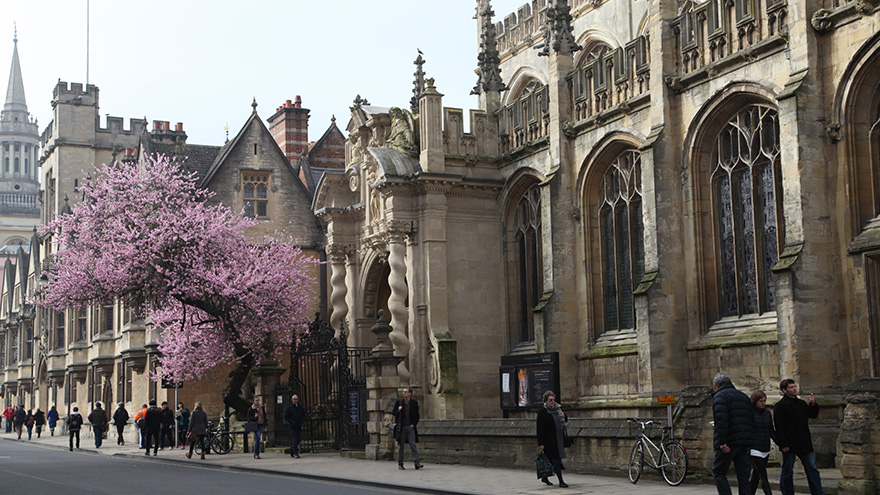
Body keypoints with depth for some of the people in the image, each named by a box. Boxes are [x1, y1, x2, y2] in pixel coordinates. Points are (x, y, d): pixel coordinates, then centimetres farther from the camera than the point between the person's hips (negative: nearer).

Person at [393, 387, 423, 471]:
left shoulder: (414, 403, 5)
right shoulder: (399, 402, 6)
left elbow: (417, 415, 9)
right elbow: (393, 412, 11)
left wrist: (413, 424, -3)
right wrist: (398, 410, -10)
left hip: (410, 426, 0)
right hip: (401, 427, 0)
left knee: (413, 445, -7)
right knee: (401, 446, 4)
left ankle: (416, 463, -10)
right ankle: (400, 464, 10)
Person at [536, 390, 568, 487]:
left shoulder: (558, 408, 9)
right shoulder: (542, 412, -11)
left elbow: (565, 421, 21)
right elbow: (540, 428, -14)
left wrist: (563, 416, -3)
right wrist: (540, 443, -18)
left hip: (559, 438, 7)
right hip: (549, 440, -7)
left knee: (551, 459, 13)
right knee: (556, 459, -9)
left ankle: (545, 478, 30)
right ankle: (561, 481, -7)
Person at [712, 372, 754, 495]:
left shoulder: (719, 396, -2)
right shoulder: (744, 396, 22)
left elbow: (721, 421, -17)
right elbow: (751, 419, 20)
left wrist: (722, 442, -21)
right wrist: (750, 441, 18)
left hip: (729, 443, -7)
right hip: (745, 443, 7)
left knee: (718, 472, 2)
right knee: (743, 476, 8)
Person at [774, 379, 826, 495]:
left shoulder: (802, 403, 14)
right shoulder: (780, 406, -7)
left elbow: (813, 415, 22)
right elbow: (779, 427, -12)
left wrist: (813, 404, 3)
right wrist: (783, 444, -18)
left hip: (804, 444, 6)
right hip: (789, 445, -6)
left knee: (812, 468, 5)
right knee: (787, 471, 3)